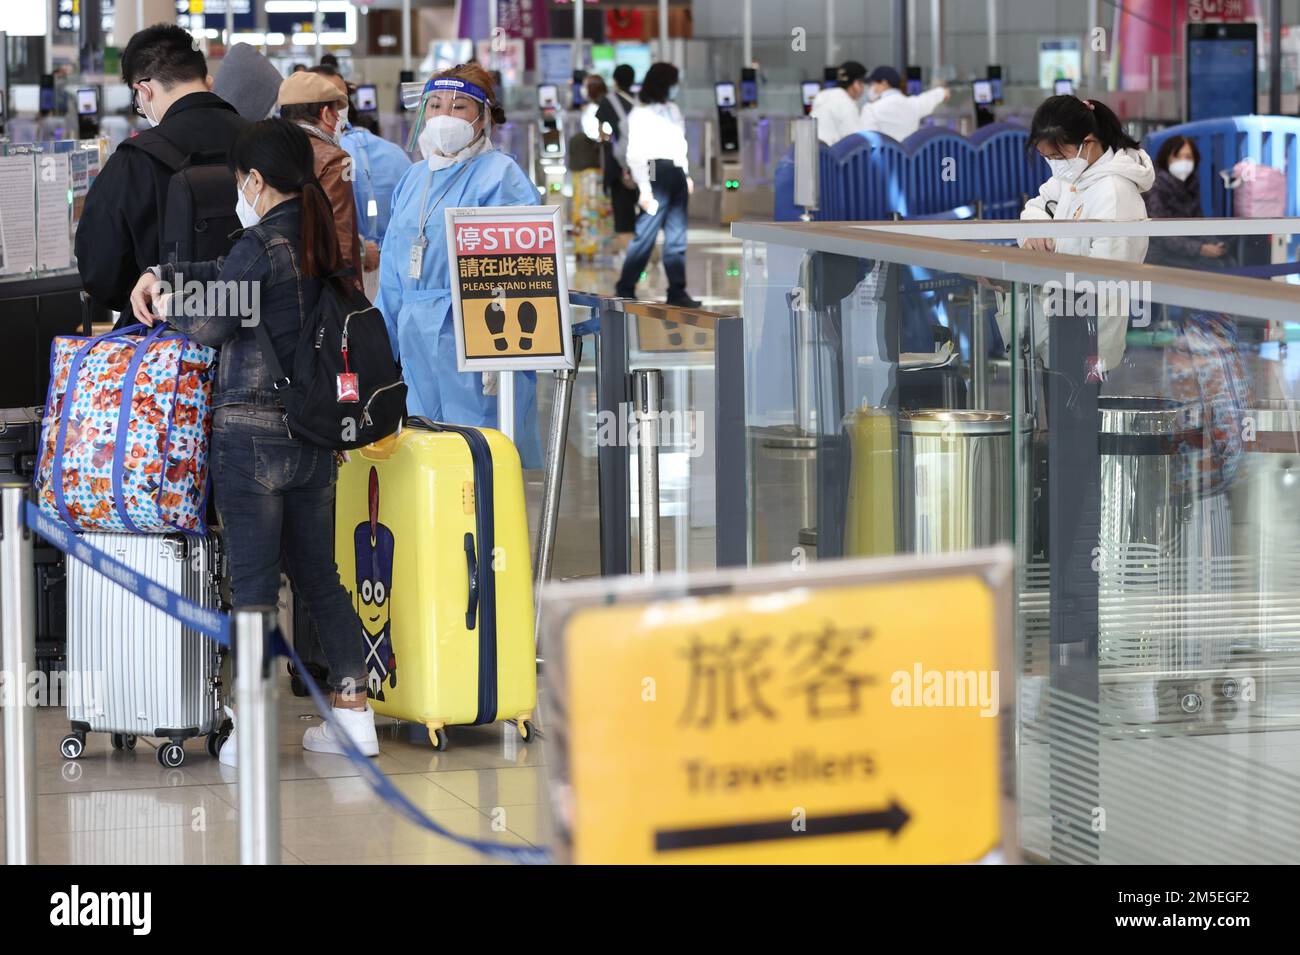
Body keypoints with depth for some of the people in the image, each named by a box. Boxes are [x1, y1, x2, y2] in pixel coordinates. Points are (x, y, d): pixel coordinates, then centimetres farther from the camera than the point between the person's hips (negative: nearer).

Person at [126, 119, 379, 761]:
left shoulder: (261, 243, -14)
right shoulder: (320, 243, 10)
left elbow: (212, 327, -7)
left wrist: (170, 306, 11)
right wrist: (164, 274, 19)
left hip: (250, 429, -7)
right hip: (315, 435, 7)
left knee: (253, 580, -2)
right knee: (317, 574, 15)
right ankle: (354, 710, 15)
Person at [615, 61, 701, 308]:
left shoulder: (673, 110, 17)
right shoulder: (641, 114, -5)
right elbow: (635, 154, -10)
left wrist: (686, 175, 16)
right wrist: (644, 188, -15)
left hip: (676, 174, 7)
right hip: (656, 174, -7)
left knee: (677, 236, 6)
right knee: (646, 234, -7)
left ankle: (677, 291, 9)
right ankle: (625, 290, 0)